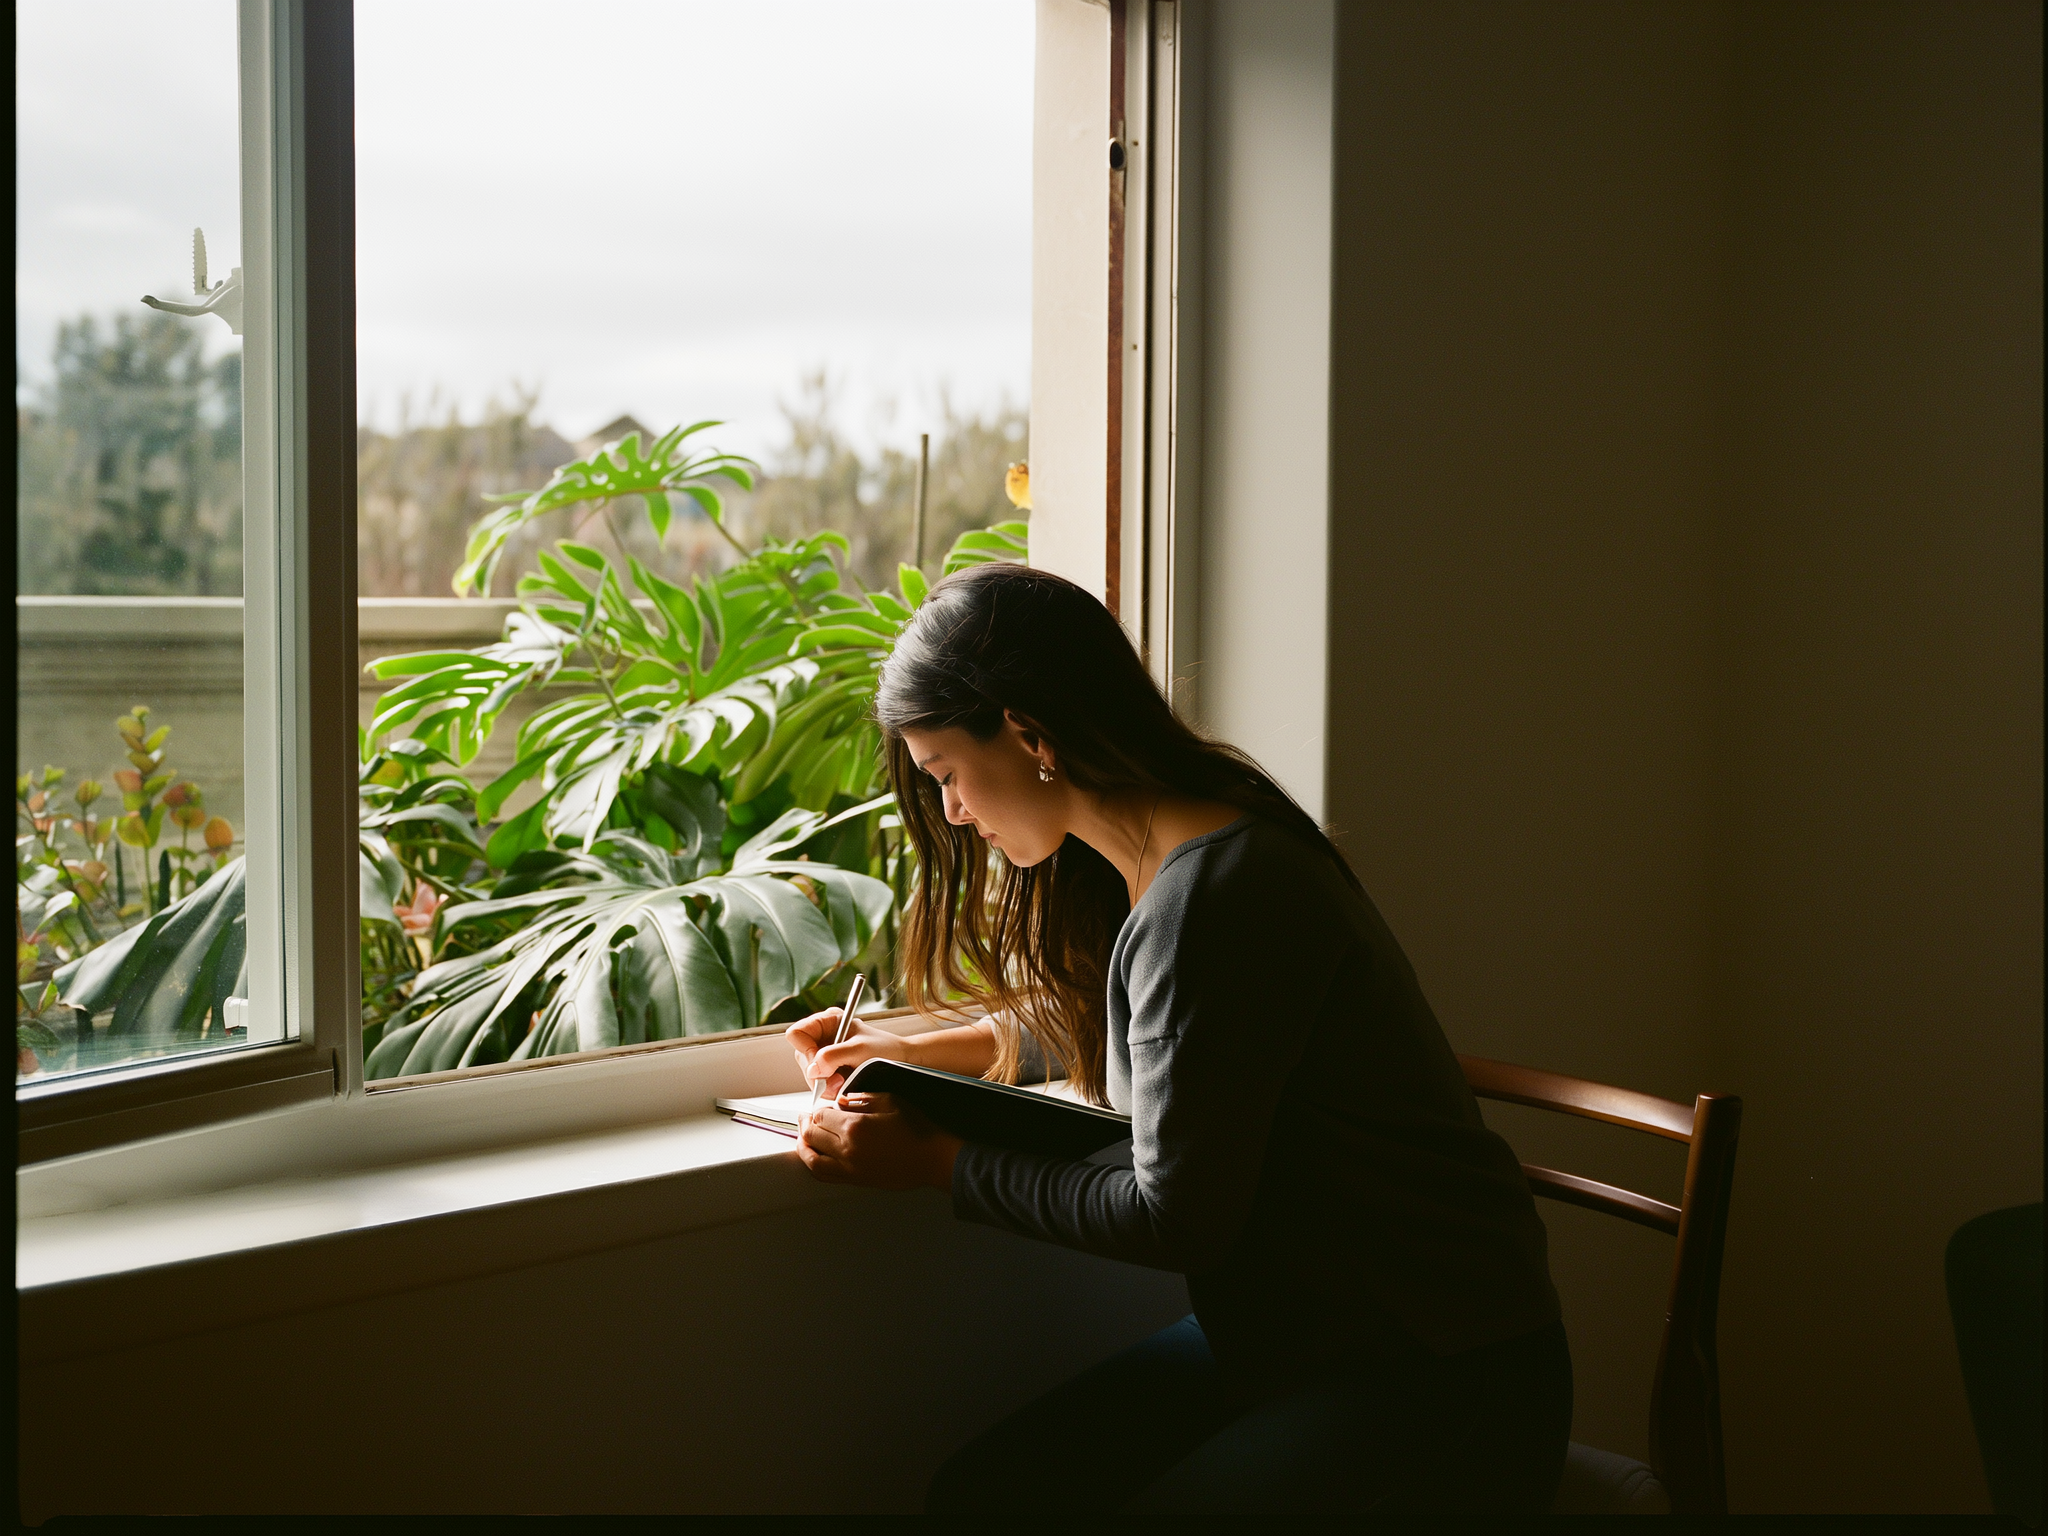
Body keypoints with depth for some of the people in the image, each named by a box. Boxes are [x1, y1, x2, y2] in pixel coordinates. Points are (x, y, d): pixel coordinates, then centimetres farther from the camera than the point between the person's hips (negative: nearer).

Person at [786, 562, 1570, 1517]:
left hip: (1439, 1377, -9)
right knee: (978, 1489, -3)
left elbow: (1180, 1217, -19)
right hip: (1287, 1335, 9)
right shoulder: (1146, 863, 7)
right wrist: (923, 1051, 18)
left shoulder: (1217, 892, -23)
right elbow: (1101, 1031, 29)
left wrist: (936, 1163, -11)